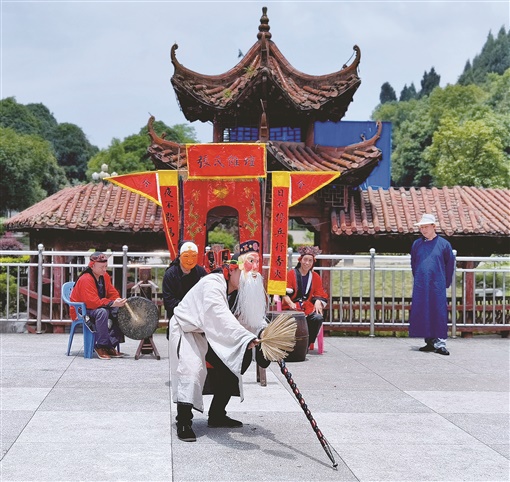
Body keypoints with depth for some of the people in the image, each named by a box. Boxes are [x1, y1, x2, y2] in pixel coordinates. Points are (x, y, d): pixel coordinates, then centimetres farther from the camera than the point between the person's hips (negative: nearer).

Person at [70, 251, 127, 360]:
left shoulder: (105, 276, 4)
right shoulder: (85, 279, -23)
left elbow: (112, 293, 7)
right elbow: (93, 302, -31)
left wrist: (119, 301, -18)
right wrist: (113, 303, -37)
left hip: (97, 307, 8)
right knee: (102, 312, -37)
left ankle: (111, 345, -14)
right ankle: (101, 346, -28)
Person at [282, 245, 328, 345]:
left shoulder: (315, 277, 16)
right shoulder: (291, 274, 6)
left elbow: (320, 294, 12)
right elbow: (285, 293, -1)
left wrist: (318, 302, -12)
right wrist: (291, 304, -21)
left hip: (309, 308, 3)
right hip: (292, 308, -3)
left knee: (318, 318, -30)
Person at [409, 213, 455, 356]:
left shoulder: (443, 244, 1)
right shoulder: (417, 244, 9)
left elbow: (450, 264, 7)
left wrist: (445, 283, 6)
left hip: (437, 286, -3)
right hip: (420, 286, 3)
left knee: (439, 313, -6)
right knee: (422, 313, 3)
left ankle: (440, 343, -3)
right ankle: (429, 342, 13)